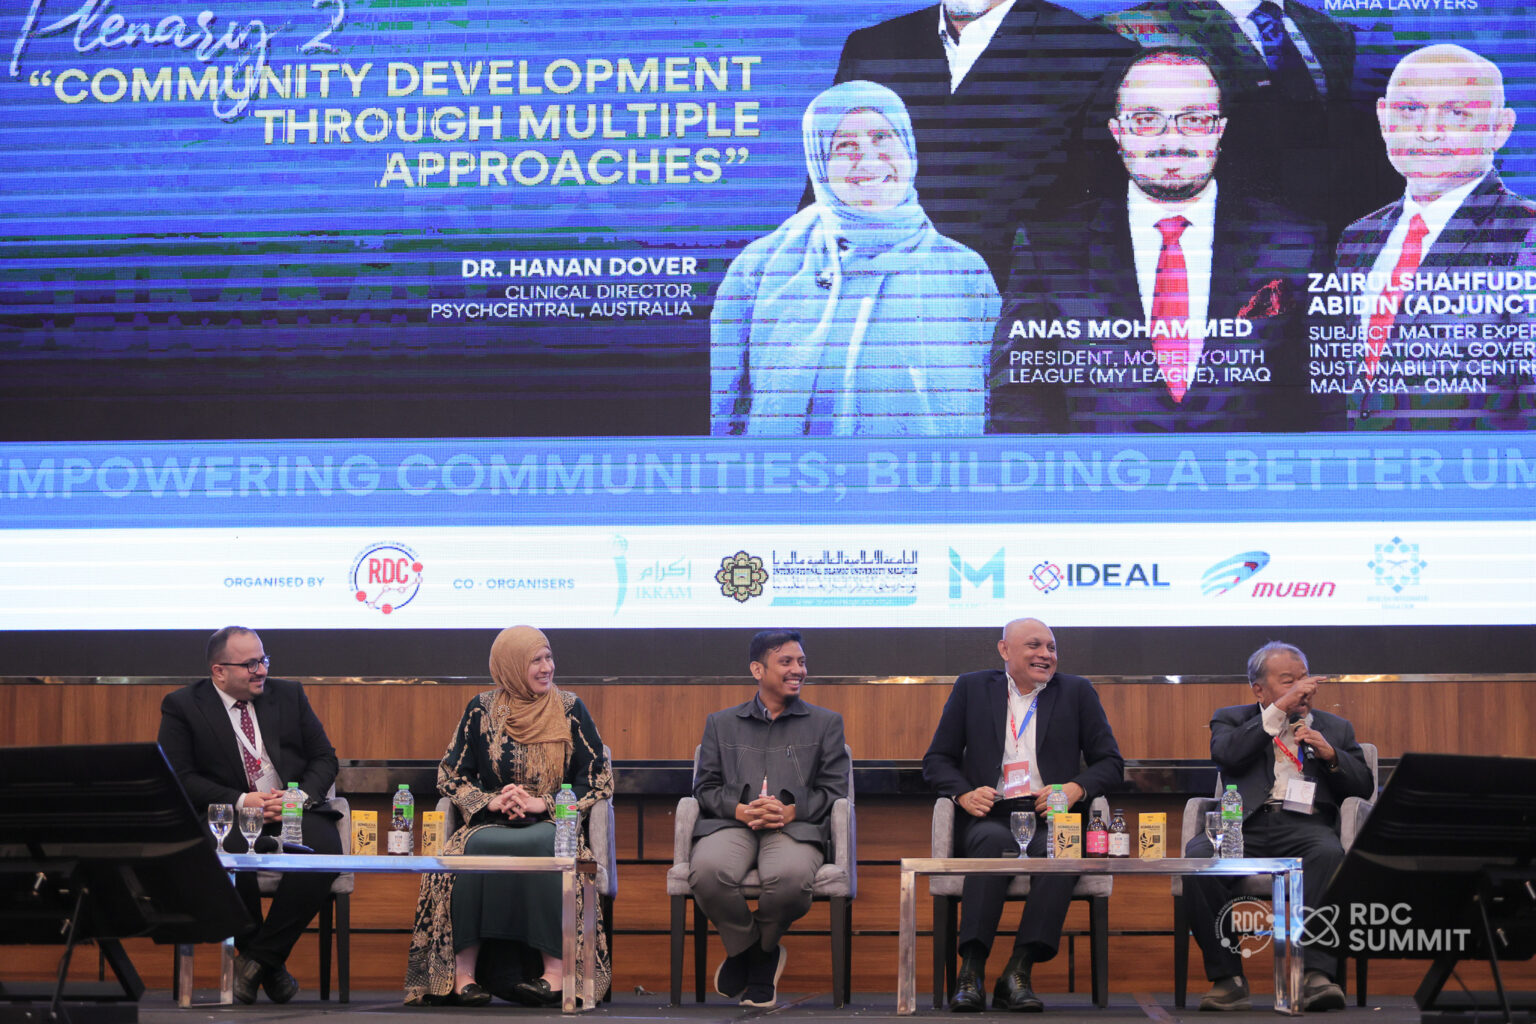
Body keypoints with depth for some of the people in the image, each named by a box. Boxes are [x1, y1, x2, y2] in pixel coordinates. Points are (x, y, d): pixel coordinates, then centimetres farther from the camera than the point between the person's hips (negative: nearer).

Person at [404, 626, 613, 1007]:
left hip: (550, 823, -1)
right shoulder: (482, 710, 10)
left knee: (544, 846, -37)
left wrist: (541, 803, -10)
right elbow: (449, 776, 10)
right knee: (474, 847, -34)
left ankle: (555, 969, -38)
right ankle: (463, 972, -35)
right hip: (492, 823, 1)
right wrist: (491, 801, -9)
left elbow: (599, 779, 4)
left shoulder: (570, 709, 8)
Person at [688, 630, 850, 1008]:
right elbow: (705, 787, 14)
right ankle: (745, 946, -2)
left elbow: (833, 790, 10)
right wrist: (741, 810, -9)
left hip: (795, 825, -1)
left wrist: (791, 811, -9)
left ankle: (761, 948, -1)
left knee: (790, 877, -37)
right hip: (732, 822, 1)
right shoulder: (721, 723, 22)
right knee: (707, 871, -35)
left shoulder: (825, 722, 20)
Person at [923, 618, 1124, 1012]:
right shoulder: (971, 688, 16)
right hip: (989, 816, 0)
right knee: (995, 841, -36)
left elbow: (1111, 762, 14)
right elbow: (937, 760, 14)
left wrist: (1076, 788, -7)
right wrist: (964, 793, -7)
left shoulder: (1077, 692, 16)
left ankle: (1018, 973, -33)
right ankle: (971, 971, -38)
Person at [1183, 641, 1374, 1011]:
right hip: (1245, 822, 0)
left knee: (1329, 855, -37)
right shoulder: (1232, 720, 21)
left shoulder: (1335, 728, 27)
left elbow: (1365, 787, 18)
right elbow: (1225, 755, -3)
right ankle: (1227, 977, -23)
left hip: (1305, 824, 1)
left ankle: (1316, 974, -39)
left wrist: (1331, 755, -1)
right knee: (1198, 858, -33)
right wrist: (1280, 708, -2)